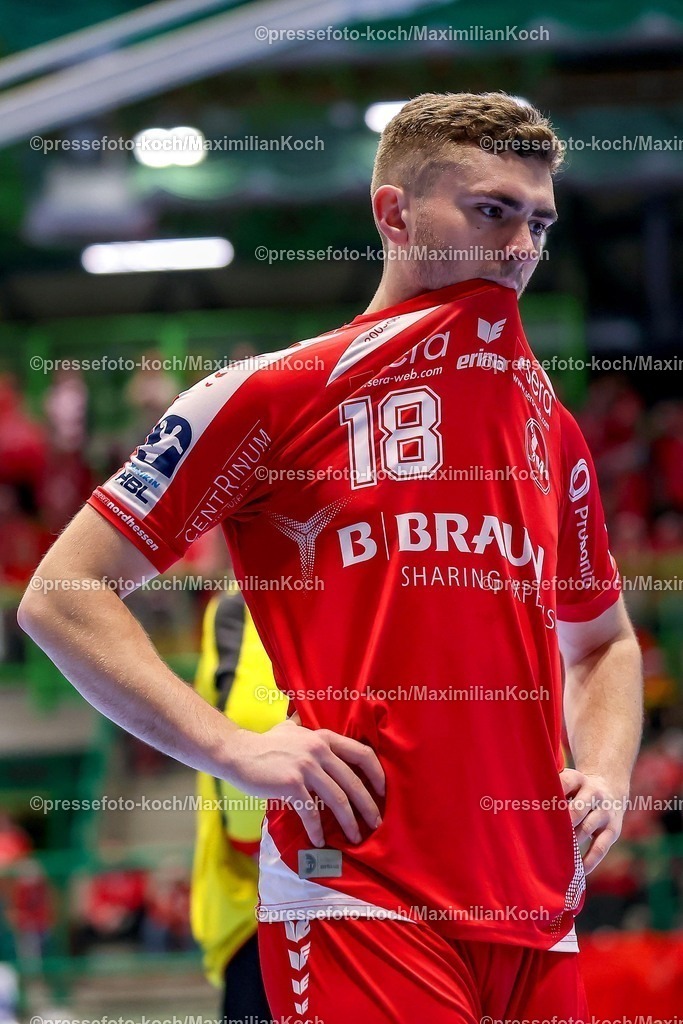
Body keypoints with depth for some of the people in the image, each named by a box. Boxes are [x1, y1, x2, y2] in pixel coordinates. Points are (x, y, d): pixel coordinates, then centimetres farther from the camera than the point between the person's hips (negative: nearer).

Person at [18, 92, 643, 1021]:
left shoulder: (554, 430, 18)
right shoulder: (275, 393, 1)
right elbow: (60, 596, 0)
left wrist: (605, 775, 12)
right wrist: (234, 749, -11)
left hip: (538, 919, 6)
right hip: (359, 901, -6)